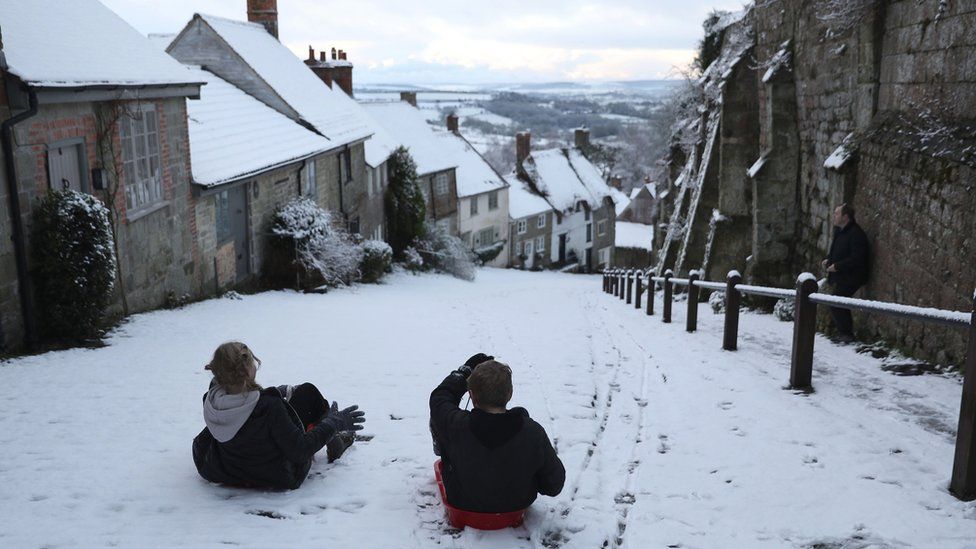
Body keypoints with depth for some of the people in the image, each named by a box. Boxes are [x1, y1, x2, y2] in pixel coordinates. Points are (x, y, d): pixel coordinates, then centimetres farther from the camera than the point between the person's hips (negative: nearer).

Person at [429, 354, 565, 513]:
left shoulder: (456, 426, -33)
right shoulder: (534, 433, -31)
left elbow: (440, 396, -8)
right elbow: (554, 485, -15)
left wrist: (467, 368, 2)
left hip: (465, 503, -1)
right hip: (518, 504, 2)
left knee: (436, 421, 10)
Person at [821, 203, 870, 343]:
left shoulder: (856, 234, -18)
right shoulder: (840, 231, 13)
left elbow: (856, 258, -24)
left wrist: (837, 266, -22)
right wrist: (829, 260, 7)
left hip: (850, 278, -10)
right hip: (841, 276, 10)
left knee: (836, 304, -11)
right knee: (840, 305, 12)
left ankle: (846, 334, -2)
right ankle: (844, 333, 21)